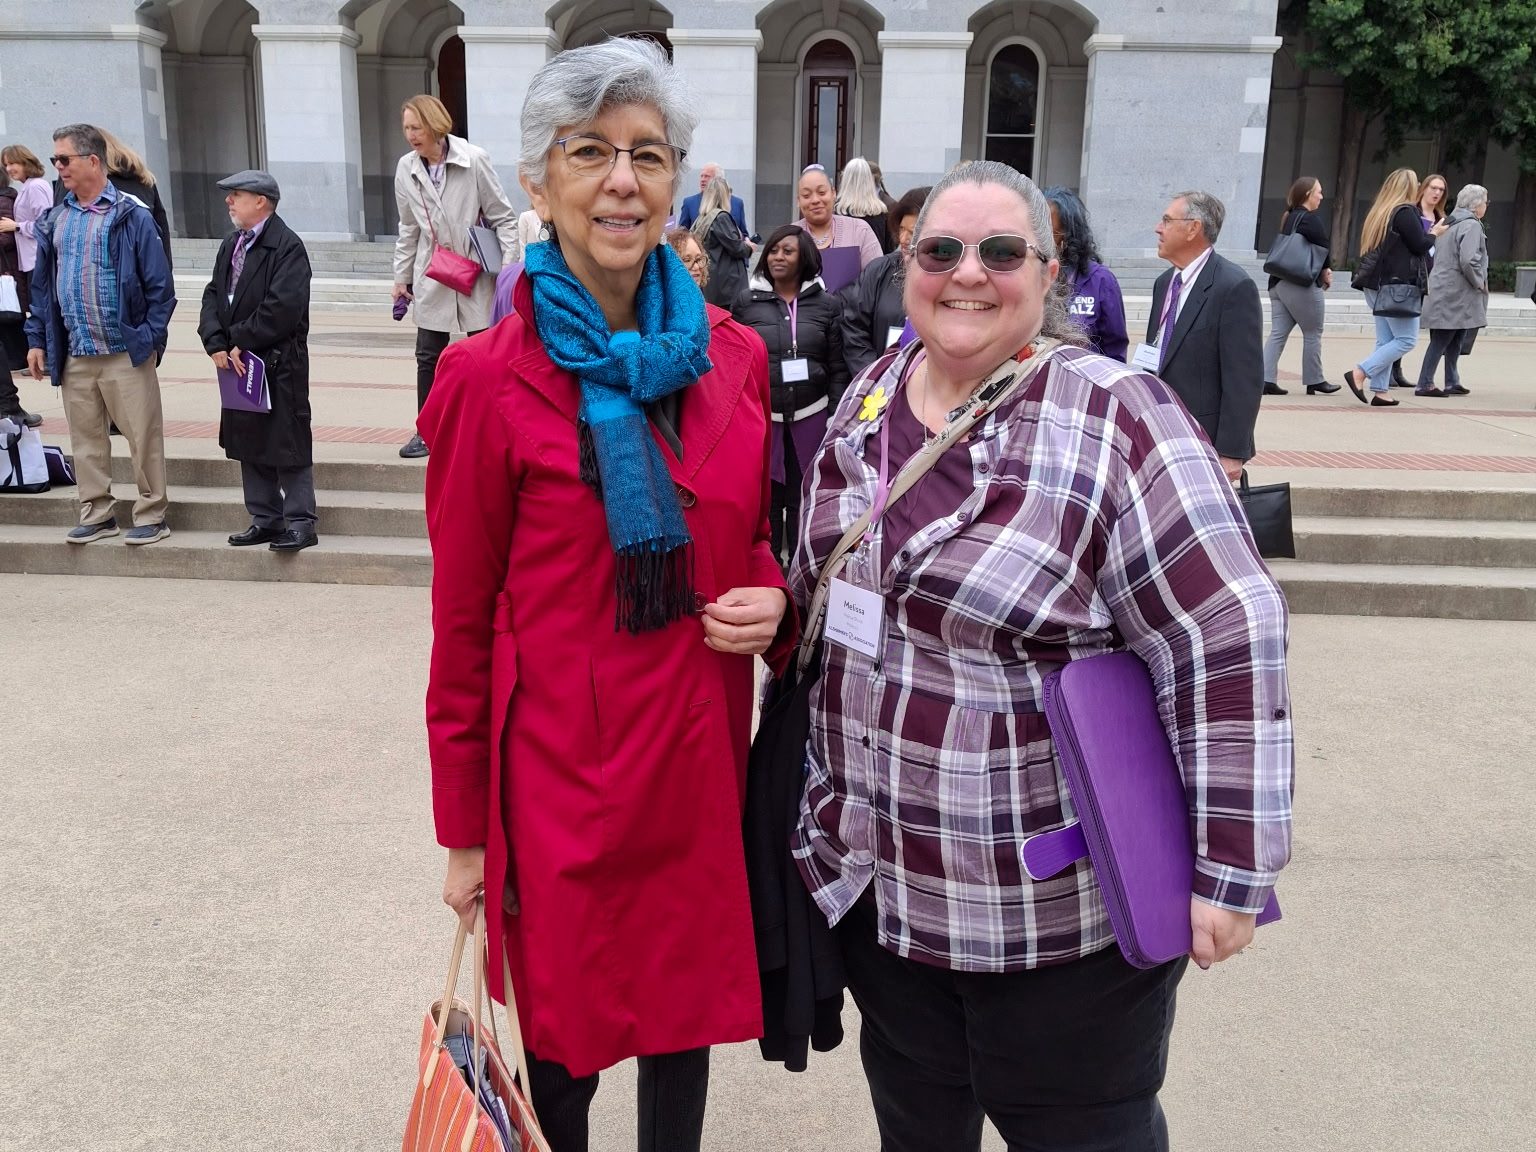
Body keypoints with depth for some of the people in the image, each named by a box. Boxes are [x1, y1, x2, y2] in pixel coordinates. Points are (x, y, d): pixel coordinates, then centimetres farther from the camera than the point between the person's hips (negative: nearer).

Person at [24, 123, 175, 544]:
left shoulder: (131, 217, -4)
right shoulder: (55, 221, 11)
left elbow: (160, 286, -6)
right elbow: (41, 285, 15)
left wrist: (149, 337, -12)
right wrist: (37, 339, 8)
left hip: (125, 352, -5)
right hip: (73, 355, 5)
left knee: (143, 436, -1)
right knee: (85, 438, 11)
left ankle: (151, 515, 10)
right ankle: (97, 514, 22)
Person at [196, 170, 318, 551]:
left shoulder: (287, 246, -12)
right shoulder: (231, 244, 14)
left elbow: (283, 307, -20)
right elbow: (213, 295, 11)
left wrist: (240, 342, -15)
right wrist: (217, 344, -5)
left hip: (280, 363, -8)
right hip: (238, 362, 8)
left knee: (288, 444, -2)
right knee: (249, 445, 13)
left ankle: (300, 522, 5)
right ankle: (265, 519, 22)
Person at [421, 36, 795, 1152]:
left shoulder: (735, 358, 1)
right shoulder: (489, 377, -11)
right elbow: (464, 620, -5)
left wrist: (772, 600, -9)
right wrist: (464, 830, -1)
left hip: (700, 755, 4)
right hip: (559, 767, -3)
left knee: (688, 1009, 19)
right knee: (563, 1027, 12)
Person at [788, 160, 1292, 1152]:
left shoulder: (1115, 417, -17)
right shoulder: (866, 402, 3)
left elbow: (1228, 640, -19)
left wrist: (1230, 868, -19)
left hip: (1059, 911, -5)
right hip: (871, 881, 6)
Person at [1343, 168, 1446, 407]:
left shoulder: (1378, 212, 13)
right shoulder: (1406, 212, -11)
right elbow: (1420, 246, -10)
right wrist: (1435, 233, 9)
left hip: (1376, 285, 9)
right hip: (1398, 286, -9)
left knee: (1385, 340, 9)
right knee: (1406, 340, -3)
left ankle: (1379, 392, 6)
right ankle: (1360, 373, -14)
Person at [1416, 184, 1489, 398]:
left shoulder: (1450, 224, 16)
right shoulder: (1471, 225, -13)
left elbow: (1439, 255, 21)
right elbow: (1468, 260, -24)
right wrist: (1480, 282, -9)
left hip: (1444, 290, 9)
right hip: (1456, 294, -9)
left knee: (1455, 339, 14)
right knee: (1442, 339, -6)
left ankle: (1452, 382, 19)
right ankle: (1425, 384, -4)